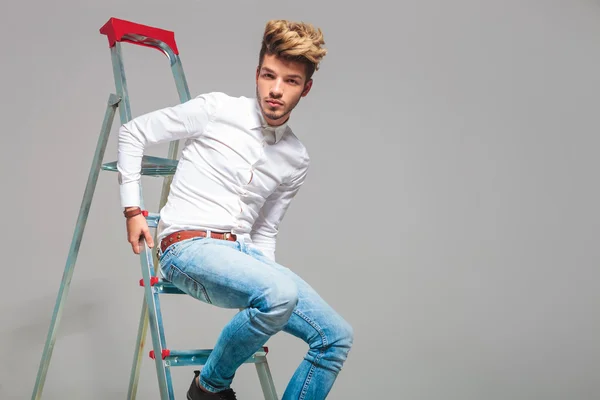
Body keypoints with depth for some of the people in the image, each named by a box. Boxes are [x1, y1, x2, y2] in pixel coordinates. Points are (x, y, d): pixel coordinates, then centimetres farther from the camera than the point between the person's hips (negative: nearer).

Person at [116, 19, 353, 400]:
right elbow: (133, 132, 3)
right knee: (280, 292, -34)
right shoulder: (216, 109, -5)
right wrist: (133, 209, -2)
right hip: (187, 246, -6)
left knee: (337, 336, -3)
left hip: (242, 251, 6)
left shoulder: (297, 160, 9)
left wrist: (264, 315, 10)